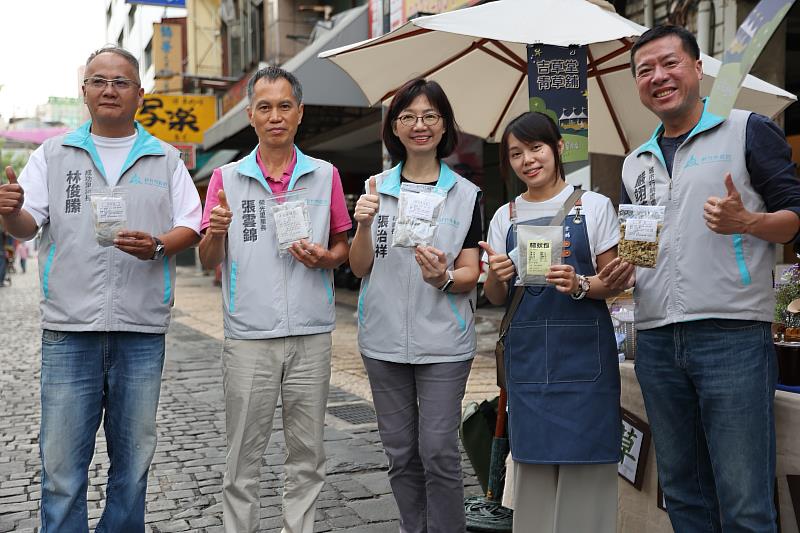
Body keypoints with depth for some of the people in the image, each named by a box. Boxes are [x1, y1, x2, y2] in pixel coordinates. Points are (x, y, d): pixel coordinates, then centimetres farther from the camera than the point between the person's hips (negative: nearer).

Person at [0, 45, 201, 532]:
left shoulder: (166, 159, 10)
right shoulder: (53, 154, 11)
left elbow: (191, 227, 6)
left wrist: (157, 246, -14)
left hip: (142, 330, 1)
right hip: (70, 328, 0)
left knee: (133, 457, 10)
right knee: (62, 460, 1)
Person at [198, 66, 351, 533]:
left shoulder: (325, 175, 6)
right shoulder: (227, 178, 4)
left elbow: (343, 248, 13)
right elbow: (208, 261, 4)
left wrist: (325, 258, -9)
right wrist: (217, 231, -18)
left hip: (311, 335, 1)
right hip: (249, 337, -1)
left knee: (308, 452, 10)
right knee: (244, 455, 6)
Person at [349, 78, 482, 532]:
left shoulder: (466, 194, 1)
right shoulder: (376, 188, 5)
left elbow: (470, 273, 0)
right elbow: (359, 268, 3)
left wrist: (444, 278, -22)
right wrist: (364, 226, -16)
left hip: (443, 342, -2)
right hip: (385, 340, 2)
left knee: (439, 453, -3)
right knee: (401, 453, 12)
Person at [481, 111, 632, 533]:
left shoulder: (593, 206, 2)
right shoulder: (505, 217, 11)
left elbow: (612, 284, 1)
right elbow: (496, 298, 11)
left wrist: (579, 286, -19)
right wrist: (496, 277, -11)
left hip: (583, 352, -2)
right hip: (527, 354, 3)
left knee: (584, 464, -1)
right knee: (533, 465, 6)